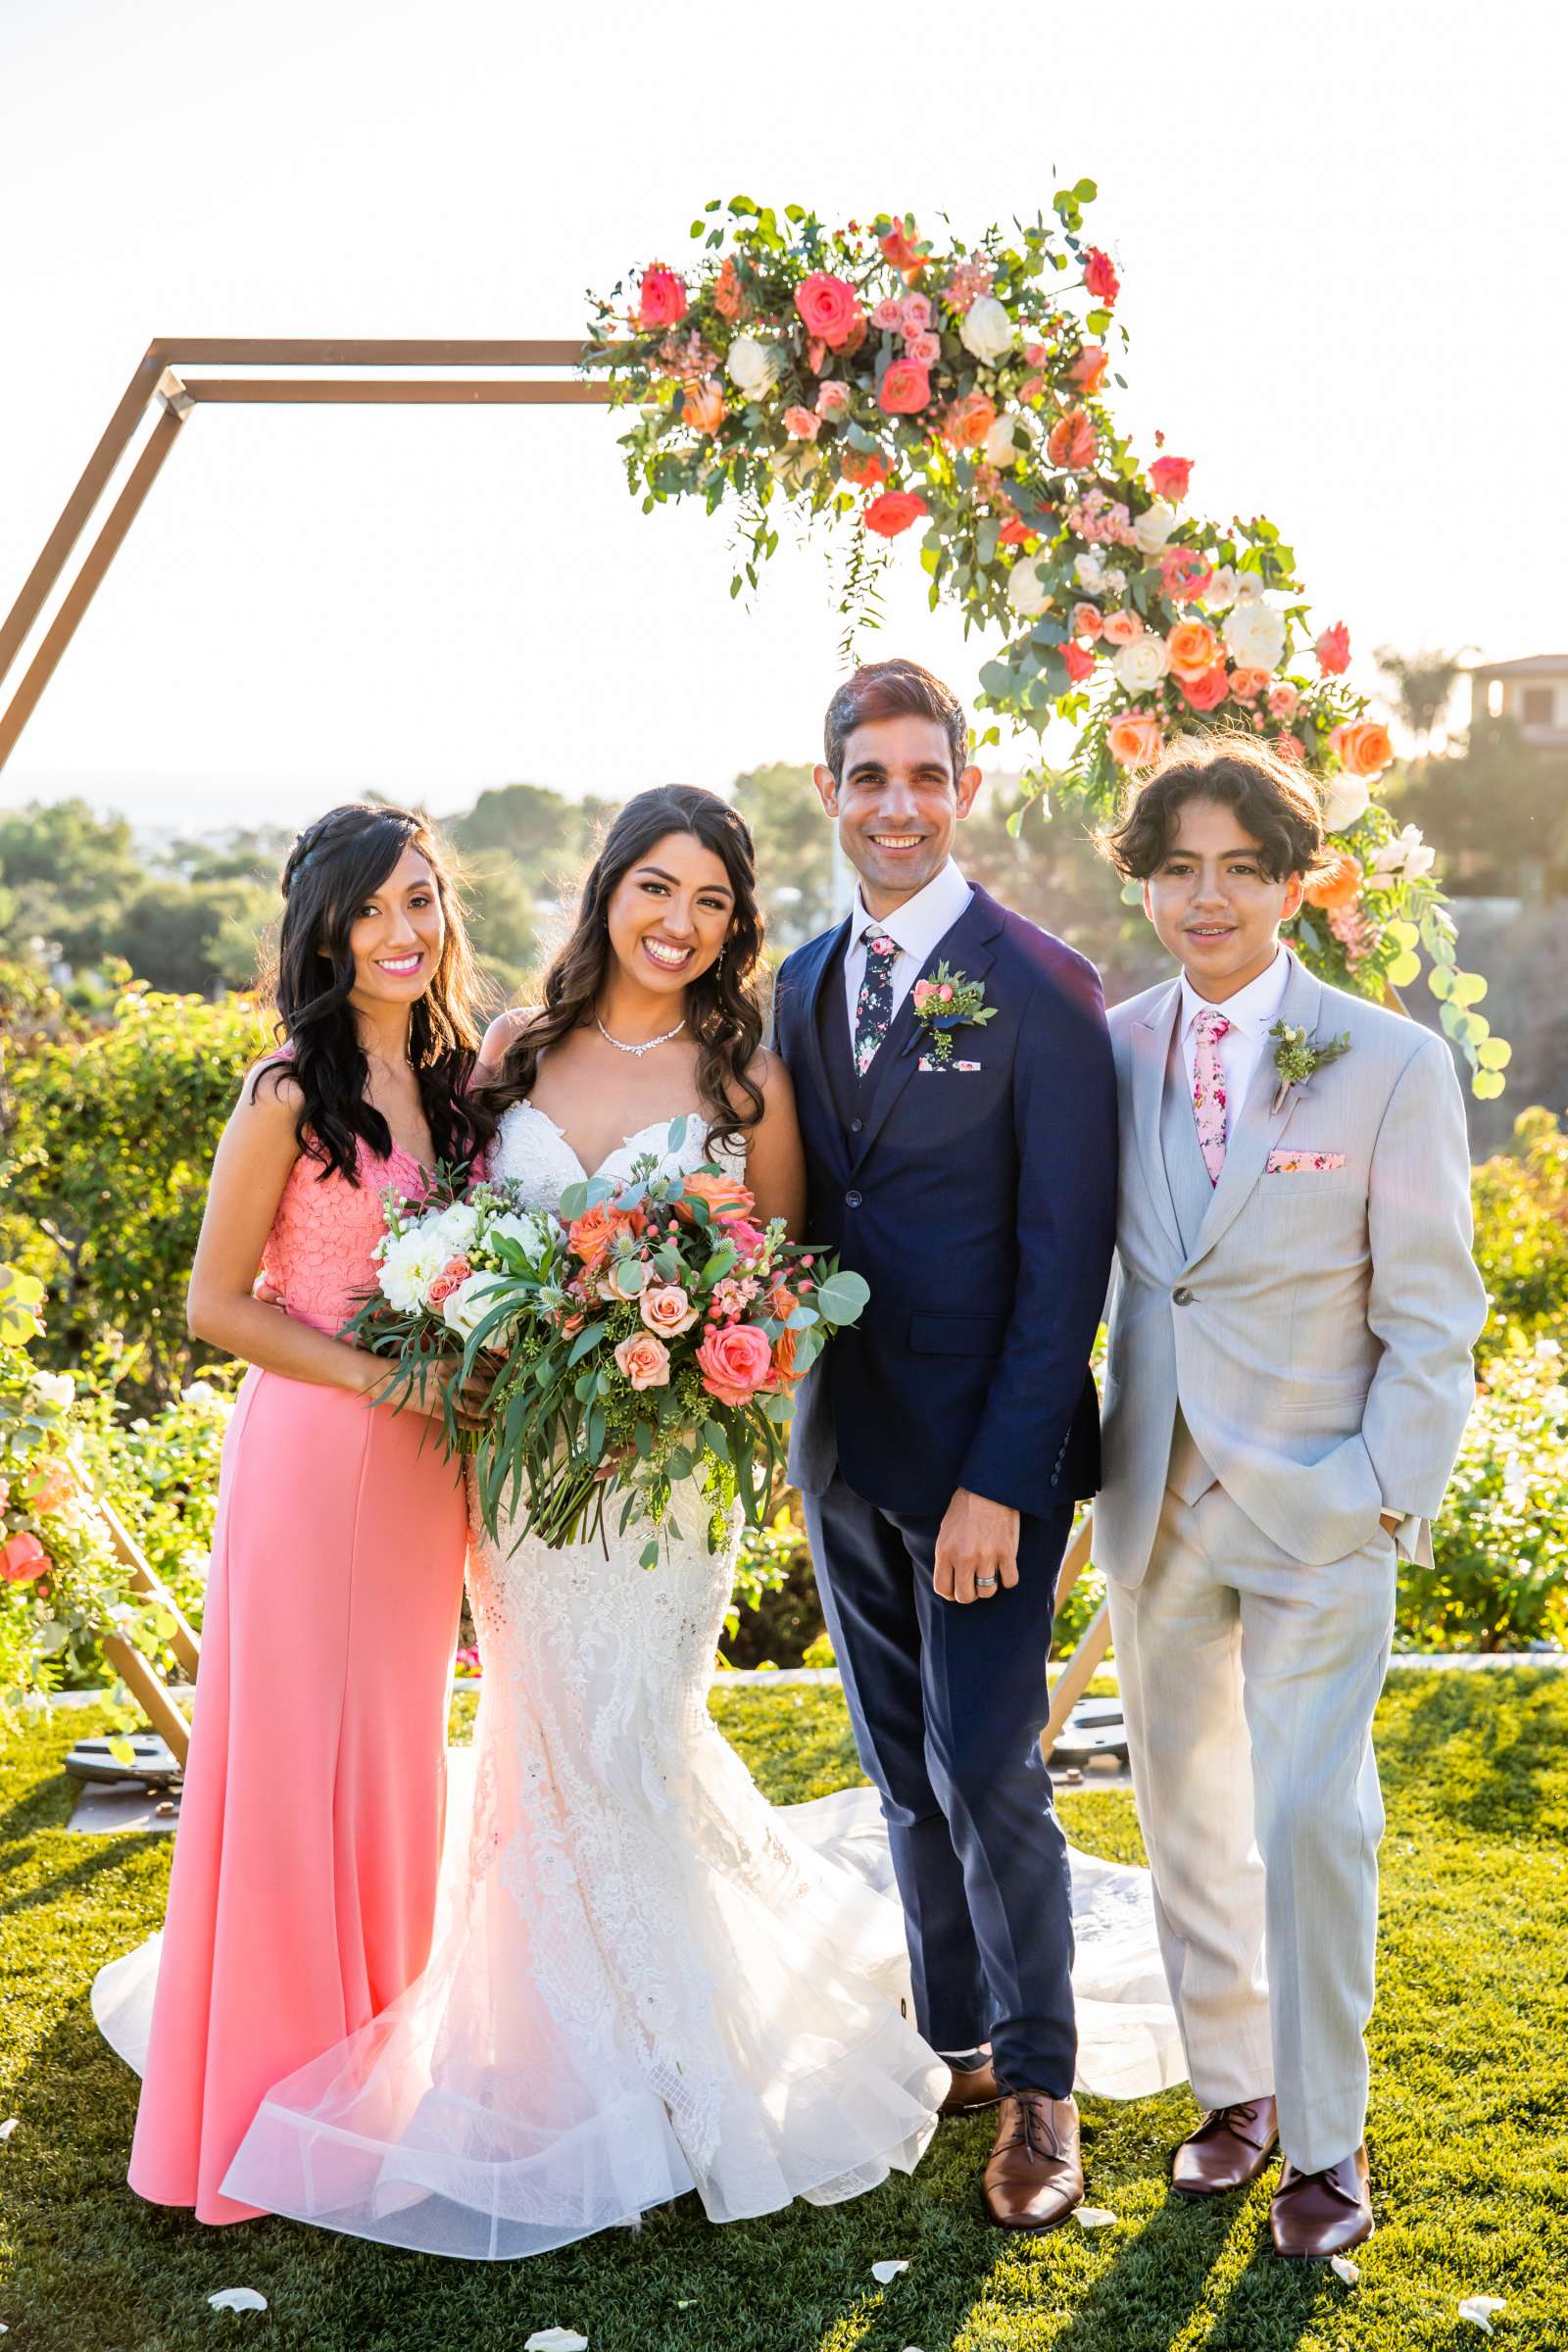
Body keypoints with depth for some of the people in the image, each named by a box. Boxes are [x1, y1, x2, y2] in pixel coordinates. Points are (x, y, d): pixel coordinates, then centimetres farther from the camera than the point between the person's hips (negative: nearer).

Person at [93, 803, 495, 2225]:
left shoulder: (460, 1076, 6)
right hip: (312, 1453, -5)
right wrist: (375, 1374, -16)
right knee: (291, 1748, 2)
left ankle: (380, 2057, 32)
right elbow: (215, 1303, -10)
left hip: (429, 1459, 6)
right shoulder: (290, 1096, -11)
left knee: (398, 1752, 15)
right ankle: (270, 2088, 19)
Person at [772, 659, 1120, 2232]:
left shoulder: (1040, 991, -11)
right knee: (901, 1771, 15)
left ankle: (1038, 2087, 19)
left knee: (985, 1774, -1)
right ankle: (953, 2042, 30)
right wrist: (785, 1403, 3)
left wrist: (1000, 1480, -18)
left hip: (983, 1457, -6)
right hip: (844, 1450, 6)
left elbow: (1066, 1258, -14)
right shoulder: (802, 985, 8)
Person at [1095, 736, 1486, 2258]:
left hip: (1320, 1506, -3)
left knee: (1311, 1821, -2)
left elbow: (1431, 1317, -5)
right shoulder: (1110, 1052, 2)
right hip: (1154, 1499, 4)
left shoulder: (1392, 1064, -7)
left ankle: (1323, 2137, 17)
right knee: (1186, 1815, 14)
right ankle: (1231, 2088, 32)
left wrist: (1383, 1500, -11)